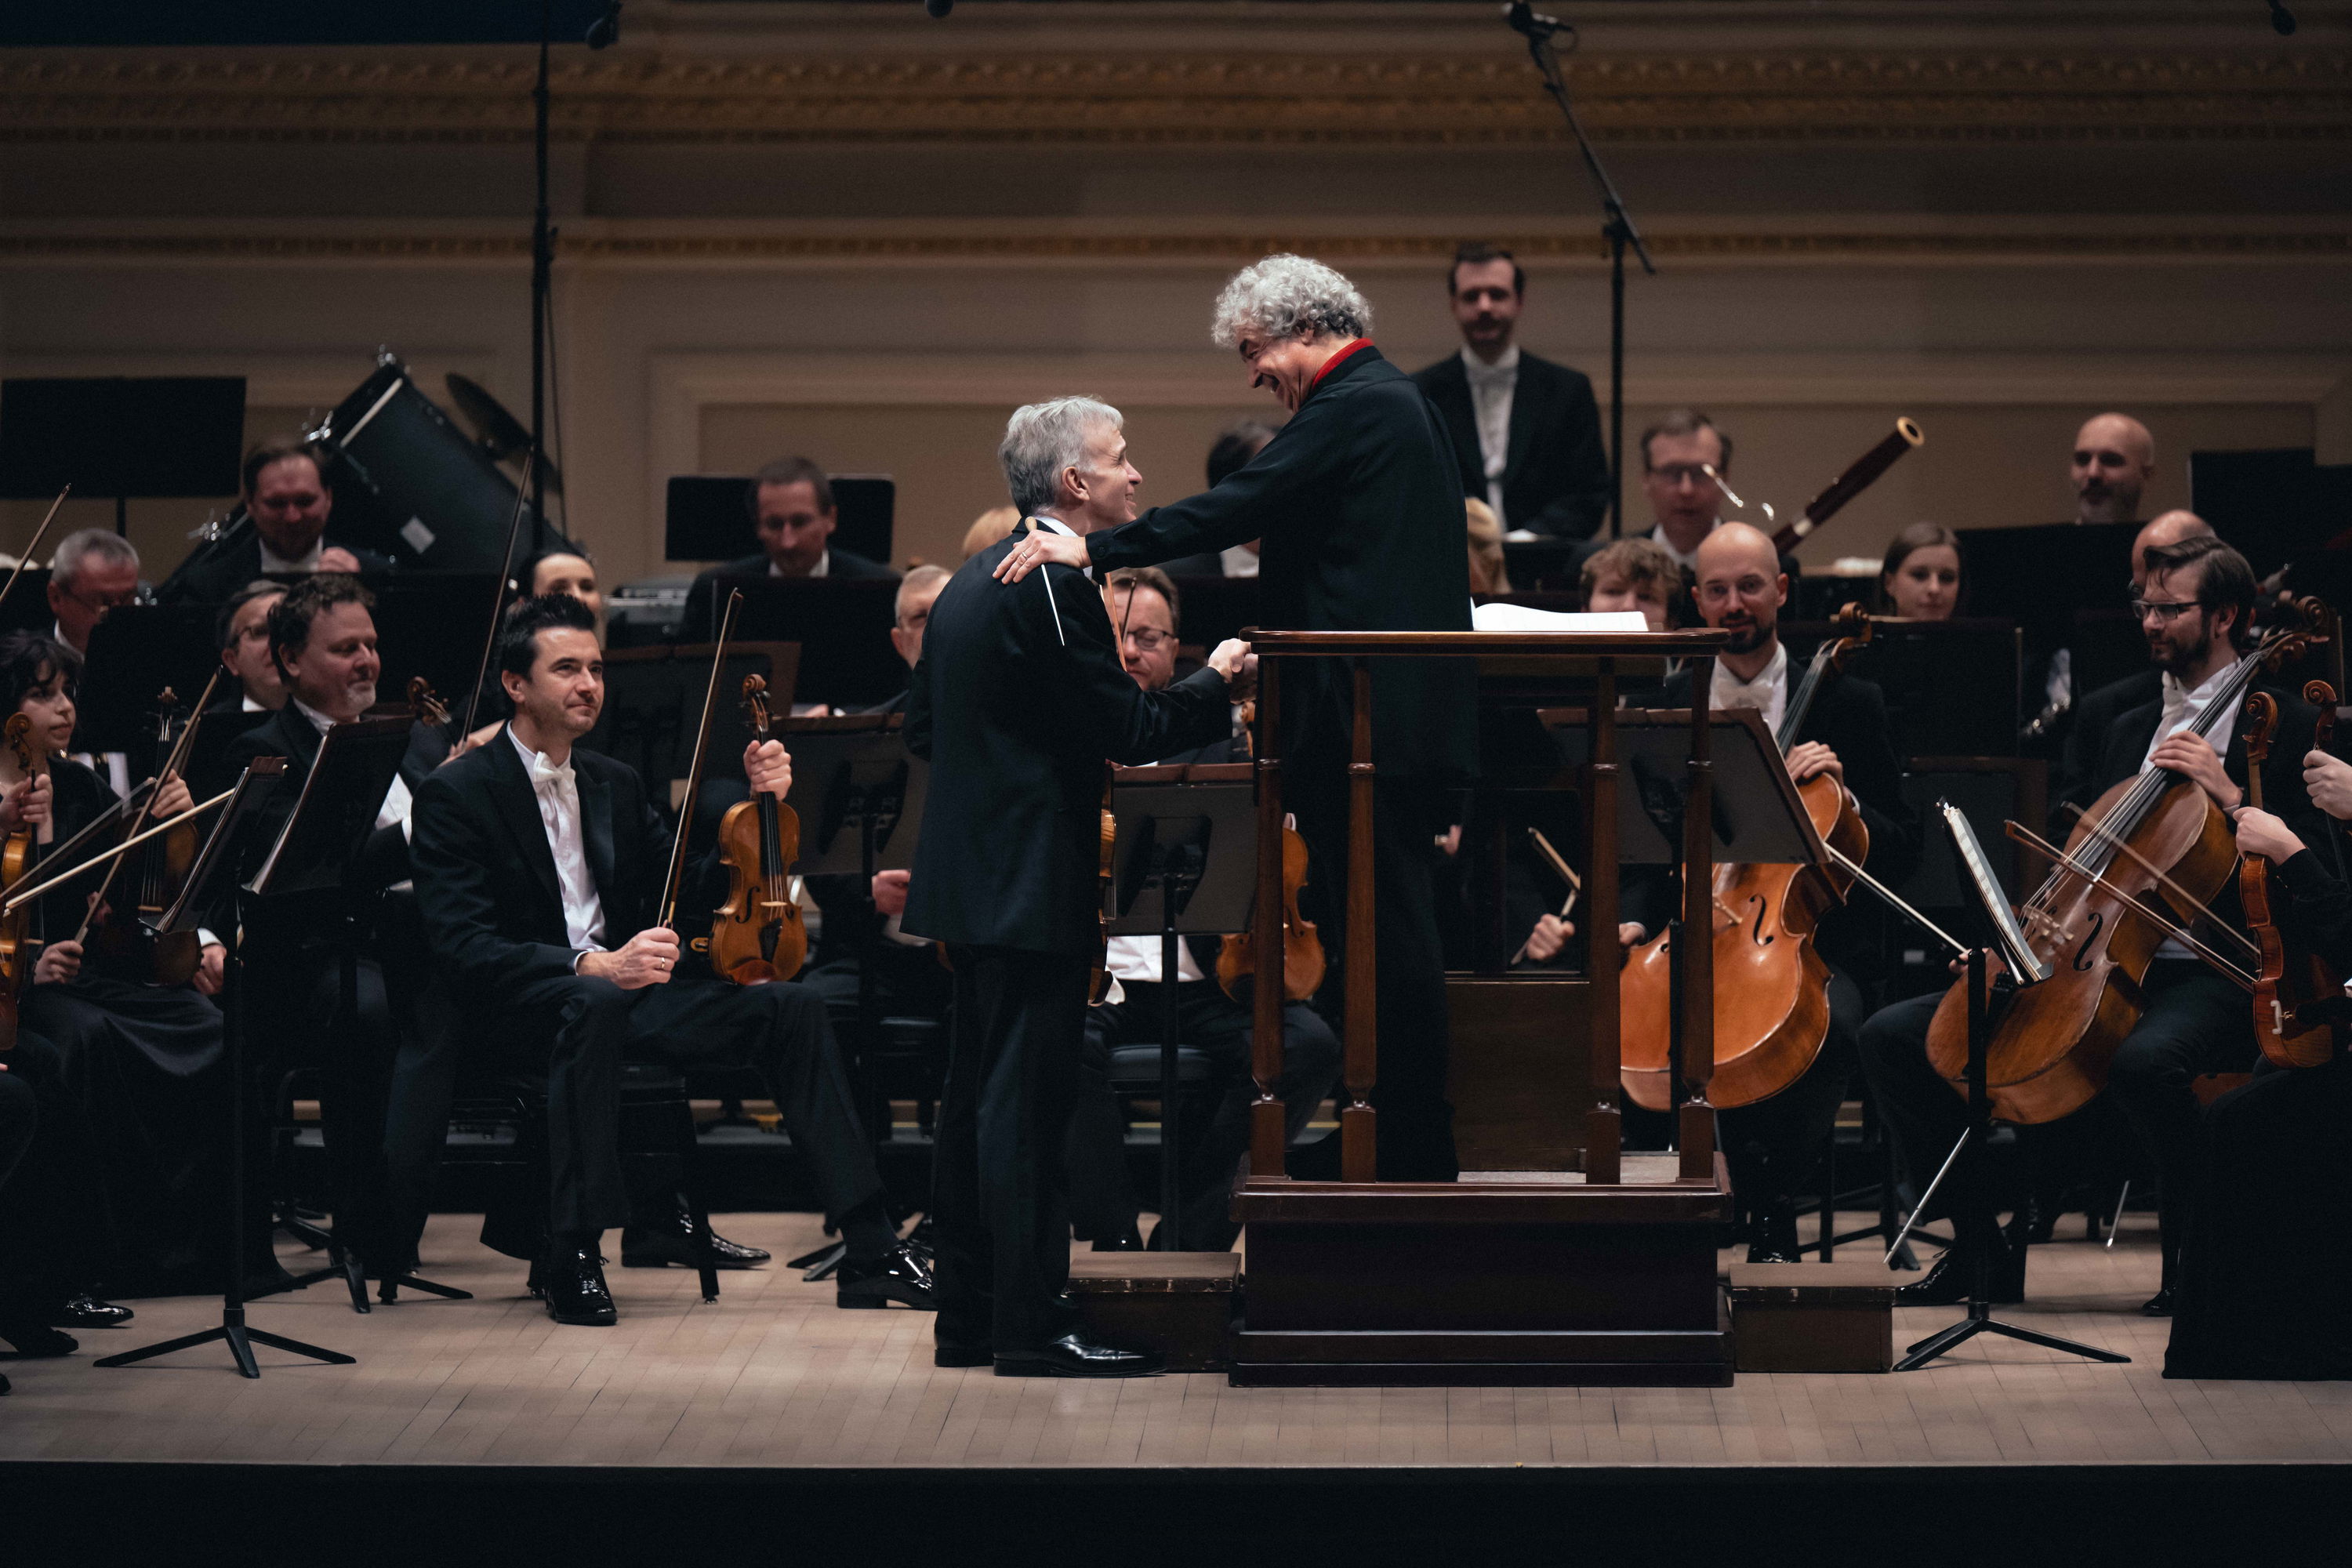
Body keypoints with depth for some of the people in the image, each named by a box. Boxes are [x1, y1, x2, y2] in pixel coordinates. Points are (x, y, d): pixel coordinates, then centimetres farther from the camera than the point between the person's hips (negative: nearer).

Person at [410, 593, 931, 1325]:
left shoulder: (614, 785, 17)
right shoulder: (456, 794, -6)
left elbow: (696, 894, 15)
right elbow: (463, 947, -18)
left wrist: (758, 804, 0)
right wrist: (593, 965, -31)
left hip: (620, 984, 6)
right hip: (518, 1010, -6)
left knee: (792, 1006, -13)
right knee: (597, 1006, -41)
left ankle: (870, 1252, -15)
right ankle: (572, 1259, -33)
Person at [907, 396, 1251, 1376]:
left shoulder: (974, 582, 14)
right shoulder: (1057, 585, -16)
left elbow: (921, 730, 19)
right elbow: (1130, 730, -17)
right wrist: (1219, 681, -3)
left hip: (973, 879, 10)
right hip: (1034, 884, -10)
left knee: (980, 1096, 12)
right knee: (1027, 1102, -7)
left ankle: (968, 1317, 17)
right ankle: (1031, 1327, -6)